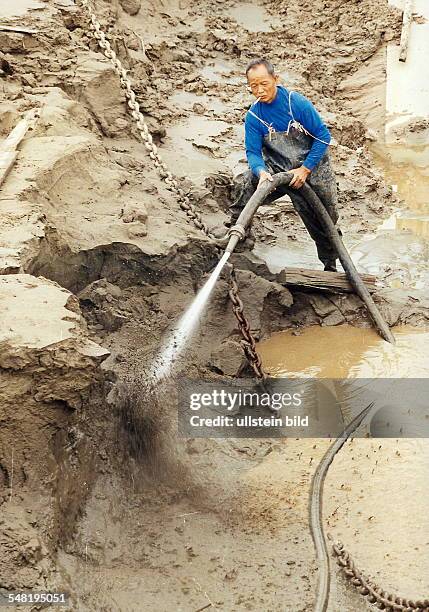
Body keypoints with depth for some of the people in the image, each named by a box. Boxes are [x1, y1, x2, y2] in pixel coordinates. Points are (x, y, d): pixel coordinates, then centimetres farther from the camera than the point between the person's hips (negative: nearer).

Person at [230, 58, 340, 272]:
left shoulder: (297, 102, -19)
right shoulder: (253, 116, -10)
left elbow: (323, 136, -15)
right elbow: (253, 152, -11)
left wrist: (304, 170, -19)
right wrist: (262, 172, -33)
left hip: (311, 169, -2)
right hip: (276, 170, 2)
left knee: (324, 224, 6)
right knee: (244, 184, -23)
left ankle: (330, 266, 29)